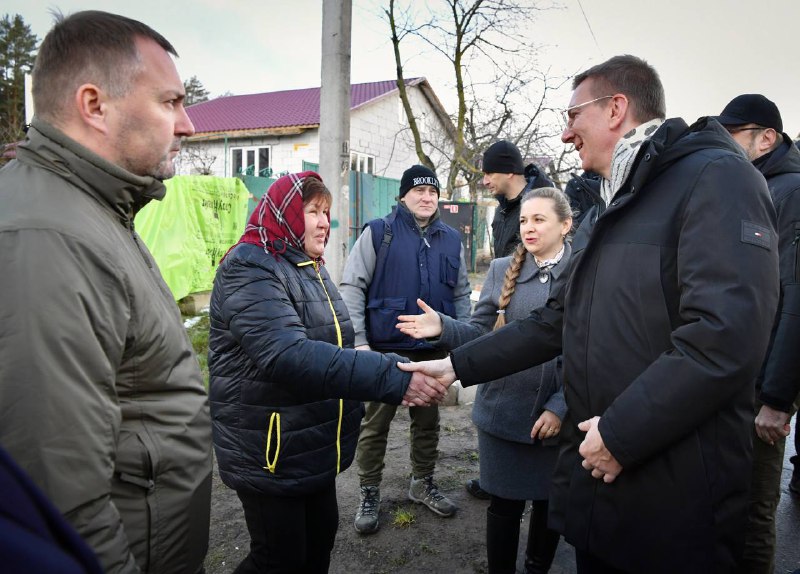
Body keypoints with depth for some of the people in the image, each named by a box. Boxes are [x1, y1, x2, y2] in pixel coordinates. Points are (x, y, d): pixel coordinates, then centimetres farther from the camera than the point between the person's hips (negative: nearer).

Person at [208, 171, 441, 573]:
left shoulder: (309, 267, 10)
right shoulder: (249, 268, -19)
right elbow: (288, 355, -34)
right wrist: (393, 377, -39)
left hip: (315, 447, 8)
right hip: (269, 454, -8)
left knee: (321, 538, 19)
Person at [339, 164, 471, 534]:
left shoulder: (451, 239, 8)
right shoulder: (378, 232, -5)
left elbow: (461, 293, 14)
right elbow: (352, 286, -8)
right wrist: (359, 340, -15)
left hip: (432, 349, 4)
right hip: (384, 349, -4)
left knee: (428, 421, 18)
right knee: (374, 424, 7)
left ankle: (423, 483, 37)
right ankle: (369, 493, 25)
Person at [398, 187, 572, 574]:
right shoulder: (501, 270, 2)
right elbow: (480, 332, -1)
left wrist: (561, 406, -14)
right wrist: (443, 327, -20)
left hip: (558, 415, 0)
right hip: (504, 409, 1)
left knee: (549, 501, 17)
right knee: (505, 503, 11)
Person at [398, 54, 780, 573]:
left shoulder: (716, 177, -13)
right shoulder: (605, 216, 16)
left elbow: (725, 336, -25)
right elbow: (553, 323, 14)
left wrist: (619, 433, -20)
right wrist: (458, 366, 8)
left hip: (675, 494, -8)